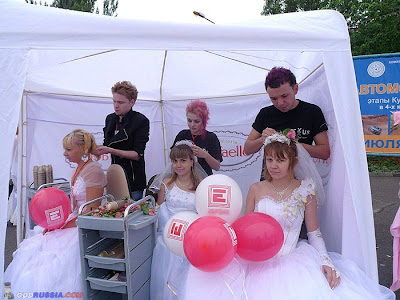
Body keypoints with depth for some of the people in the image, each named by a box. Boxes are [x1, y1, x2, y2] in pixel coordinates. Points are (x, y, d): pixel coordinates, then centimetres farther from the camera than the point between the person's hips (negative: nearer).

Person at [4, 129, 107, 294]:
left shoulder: (93, 170, -15)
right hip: (75, 224, 9)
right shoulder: (78, 169, 14)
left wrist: (64, 224, -13)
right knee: (30, 248, -1)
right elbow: (74, 208, 15)